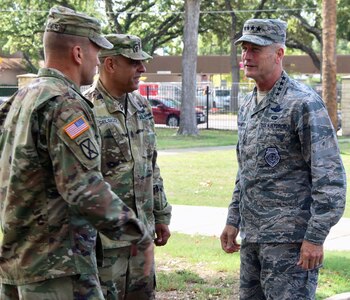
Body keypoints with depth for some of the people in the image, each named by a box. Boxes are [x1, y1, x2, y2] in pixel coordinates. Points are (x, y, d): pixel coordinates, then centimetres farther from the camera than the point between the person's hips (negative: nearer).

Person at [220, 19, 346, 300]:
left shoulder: (304, 103, -13)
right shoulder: (248, 105, 14)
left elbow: (330, 177, -17)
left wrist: (315, 237, -20)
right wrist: (233, 221, 19)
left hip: (290, 238, -8)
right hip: (252, 235, 8)